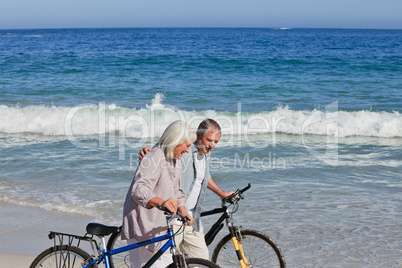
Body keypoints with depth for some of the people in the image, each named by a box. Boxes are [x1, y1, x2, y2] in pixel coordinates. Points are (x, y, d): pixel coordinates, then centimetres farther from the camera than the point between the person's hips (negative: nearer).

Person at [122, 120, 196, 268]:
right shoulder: (154, 158, -18)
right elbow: (139, 190, -31)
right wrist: (160, 202, -49)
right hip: (142, 225, -9)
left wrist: (183, 212, 2)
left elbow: (177, 192, 21)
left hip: (160, 225, 9)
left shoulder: (176, 161, 13)